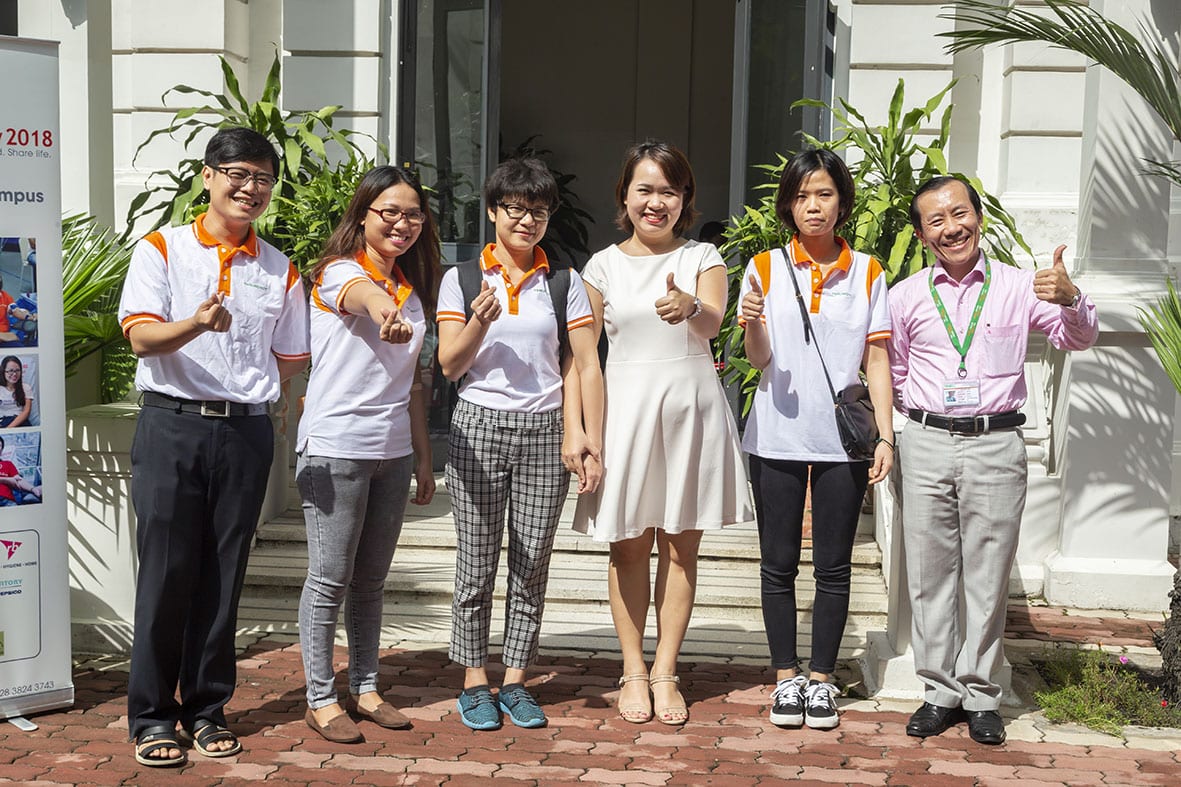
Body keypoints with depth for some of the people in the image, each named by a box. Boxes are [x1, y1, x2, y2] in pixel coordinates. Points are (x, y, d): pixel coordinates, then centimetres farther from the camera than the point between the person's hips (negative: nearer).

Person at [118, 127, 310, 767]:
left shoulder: (281, 271, 11)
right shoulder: (162, 249, 3)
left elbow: (290, 361, 16)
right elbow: (141, 336, -10)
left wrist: (247, 392, 3)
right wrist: (197, 324, -27)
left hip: (246, 431, 3)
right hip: (171, 426, -2)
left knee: (223, 576, 6)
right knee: (166, 573, -2)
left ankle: (207, 709, 18)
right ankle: (152, 715, 9)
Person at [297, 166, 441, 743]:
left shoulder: (413, 289, 13)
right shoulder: (338, 272, -9)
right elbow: (361, 295, -36)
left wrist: (422, 456, 15)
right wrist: (387, 314, -59)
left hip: (392, 451, 7)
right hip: (335, 448, -6)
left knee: (371, 579, 13)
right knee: (330, 580, -1)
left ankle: (365, 687, 24)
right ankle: (321, 699, 9)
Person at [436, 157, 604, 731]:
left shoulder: (564, 284, 7)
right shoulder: (462, 279, 5)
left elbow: (587, 366, 3)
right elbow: (449, 365, 1)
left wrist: (590, 440, -6)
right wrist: (478, 326, -18)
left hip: (545, 431, 1)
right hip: (479, 426, -1)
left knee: (532, 565, 5)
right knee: (476, 565, 2)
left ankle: (515, 680, 15)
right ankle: (474, 682, 13)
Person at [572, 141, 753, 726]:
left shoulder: (703, 258, 4)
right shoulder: (604, 265, 5)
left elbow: (712, 322, -16)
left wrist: (689, 307, -40)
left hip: (691, 407, 1)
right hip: (626, 407, 0)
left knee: (681, 546, 6)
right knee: (629, 545, 5)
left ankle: (665, 671, 17)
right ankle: (633, 672, 17)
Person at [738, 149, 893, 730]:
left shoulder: (867, 273, 5)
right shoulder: (767, 267, 3)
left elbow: (877, 359, 4)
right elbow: (758, 358, 0)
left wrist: (885, 435, -3)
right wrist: (753, 326, -22)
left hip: (842, 440, 0)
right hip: (778, 437, 0)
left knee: (833, 566, 5)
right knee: (779, 563, 6)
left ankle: (821, 678, 15)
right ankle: (785, 678, 16)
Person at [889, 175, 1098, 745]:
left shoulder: (1018, 287, 4)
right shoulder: (906, 296, 8)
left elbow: (1078, 339, 0)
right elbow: (891, 372, 18)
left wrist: (1070, 299, -20)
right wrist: (918, 412, 3)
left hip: (996, 445, -1)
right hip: (927, 444, 1)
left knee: (987, 574, 3)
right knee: (930, 571, 5)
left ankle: (979, 695, 15)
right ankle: (939, 691, 16)